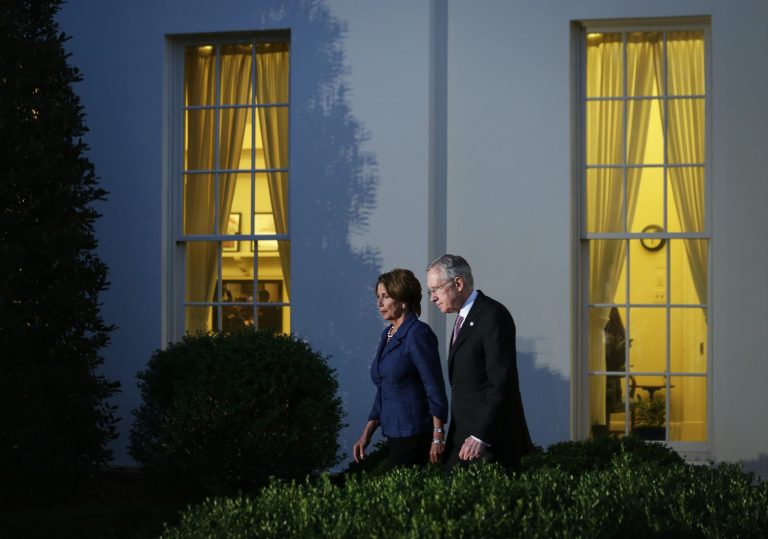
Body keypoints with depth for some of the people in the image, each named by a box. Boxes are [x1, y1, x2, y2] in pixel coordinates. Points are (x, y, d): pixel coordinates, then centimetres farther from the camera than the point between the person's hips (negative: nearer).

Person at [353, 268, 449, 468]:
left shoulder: (418, 334, -11)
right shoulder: (387, 334, 14)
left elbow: (435, 389, -14)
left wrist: (438, 437, -17)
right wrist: (366, 435, 14)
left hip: (416, 436, -8)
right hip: (395, 436, 8)